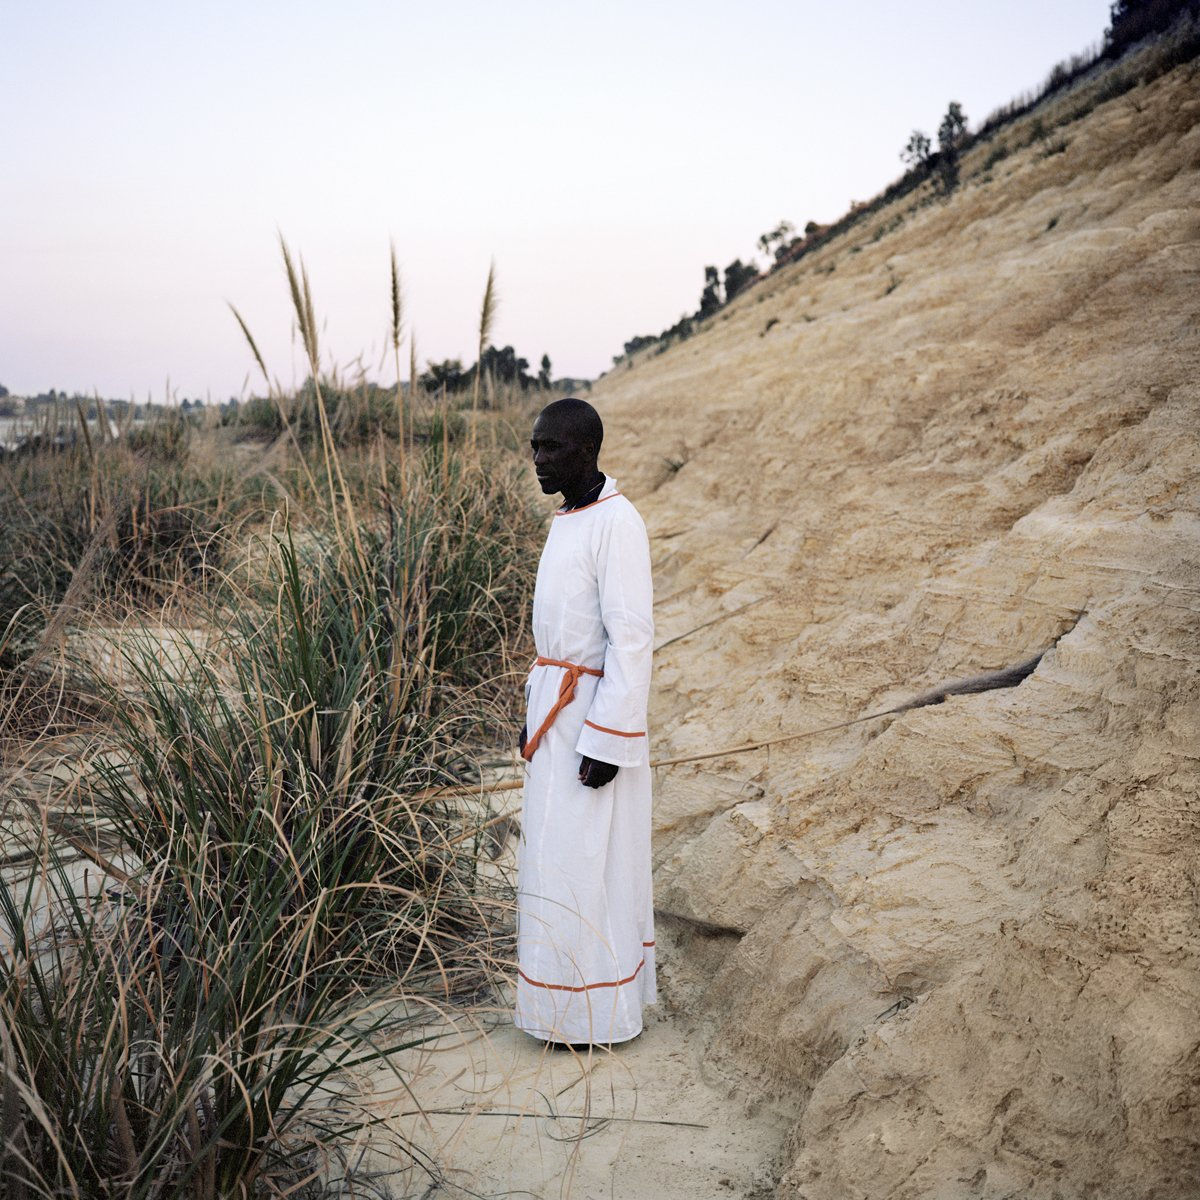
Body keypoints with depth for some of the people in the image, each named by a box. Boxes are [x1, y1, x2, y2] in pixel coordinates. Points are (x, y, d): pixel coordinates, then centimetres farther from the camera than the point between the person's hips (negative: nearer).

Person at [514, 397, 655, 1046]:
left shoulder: (617, 524, -19)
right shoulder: (568, 517, 11)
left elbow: (631, 640, -22)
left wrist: (606, 741, -22)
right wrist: (534, 714, 19)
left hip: (593, 715, -10)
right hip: (556, 708, 10)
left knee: (585, 863, -1)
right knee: (562, 854, 17)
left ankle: (595, 1010, 13)